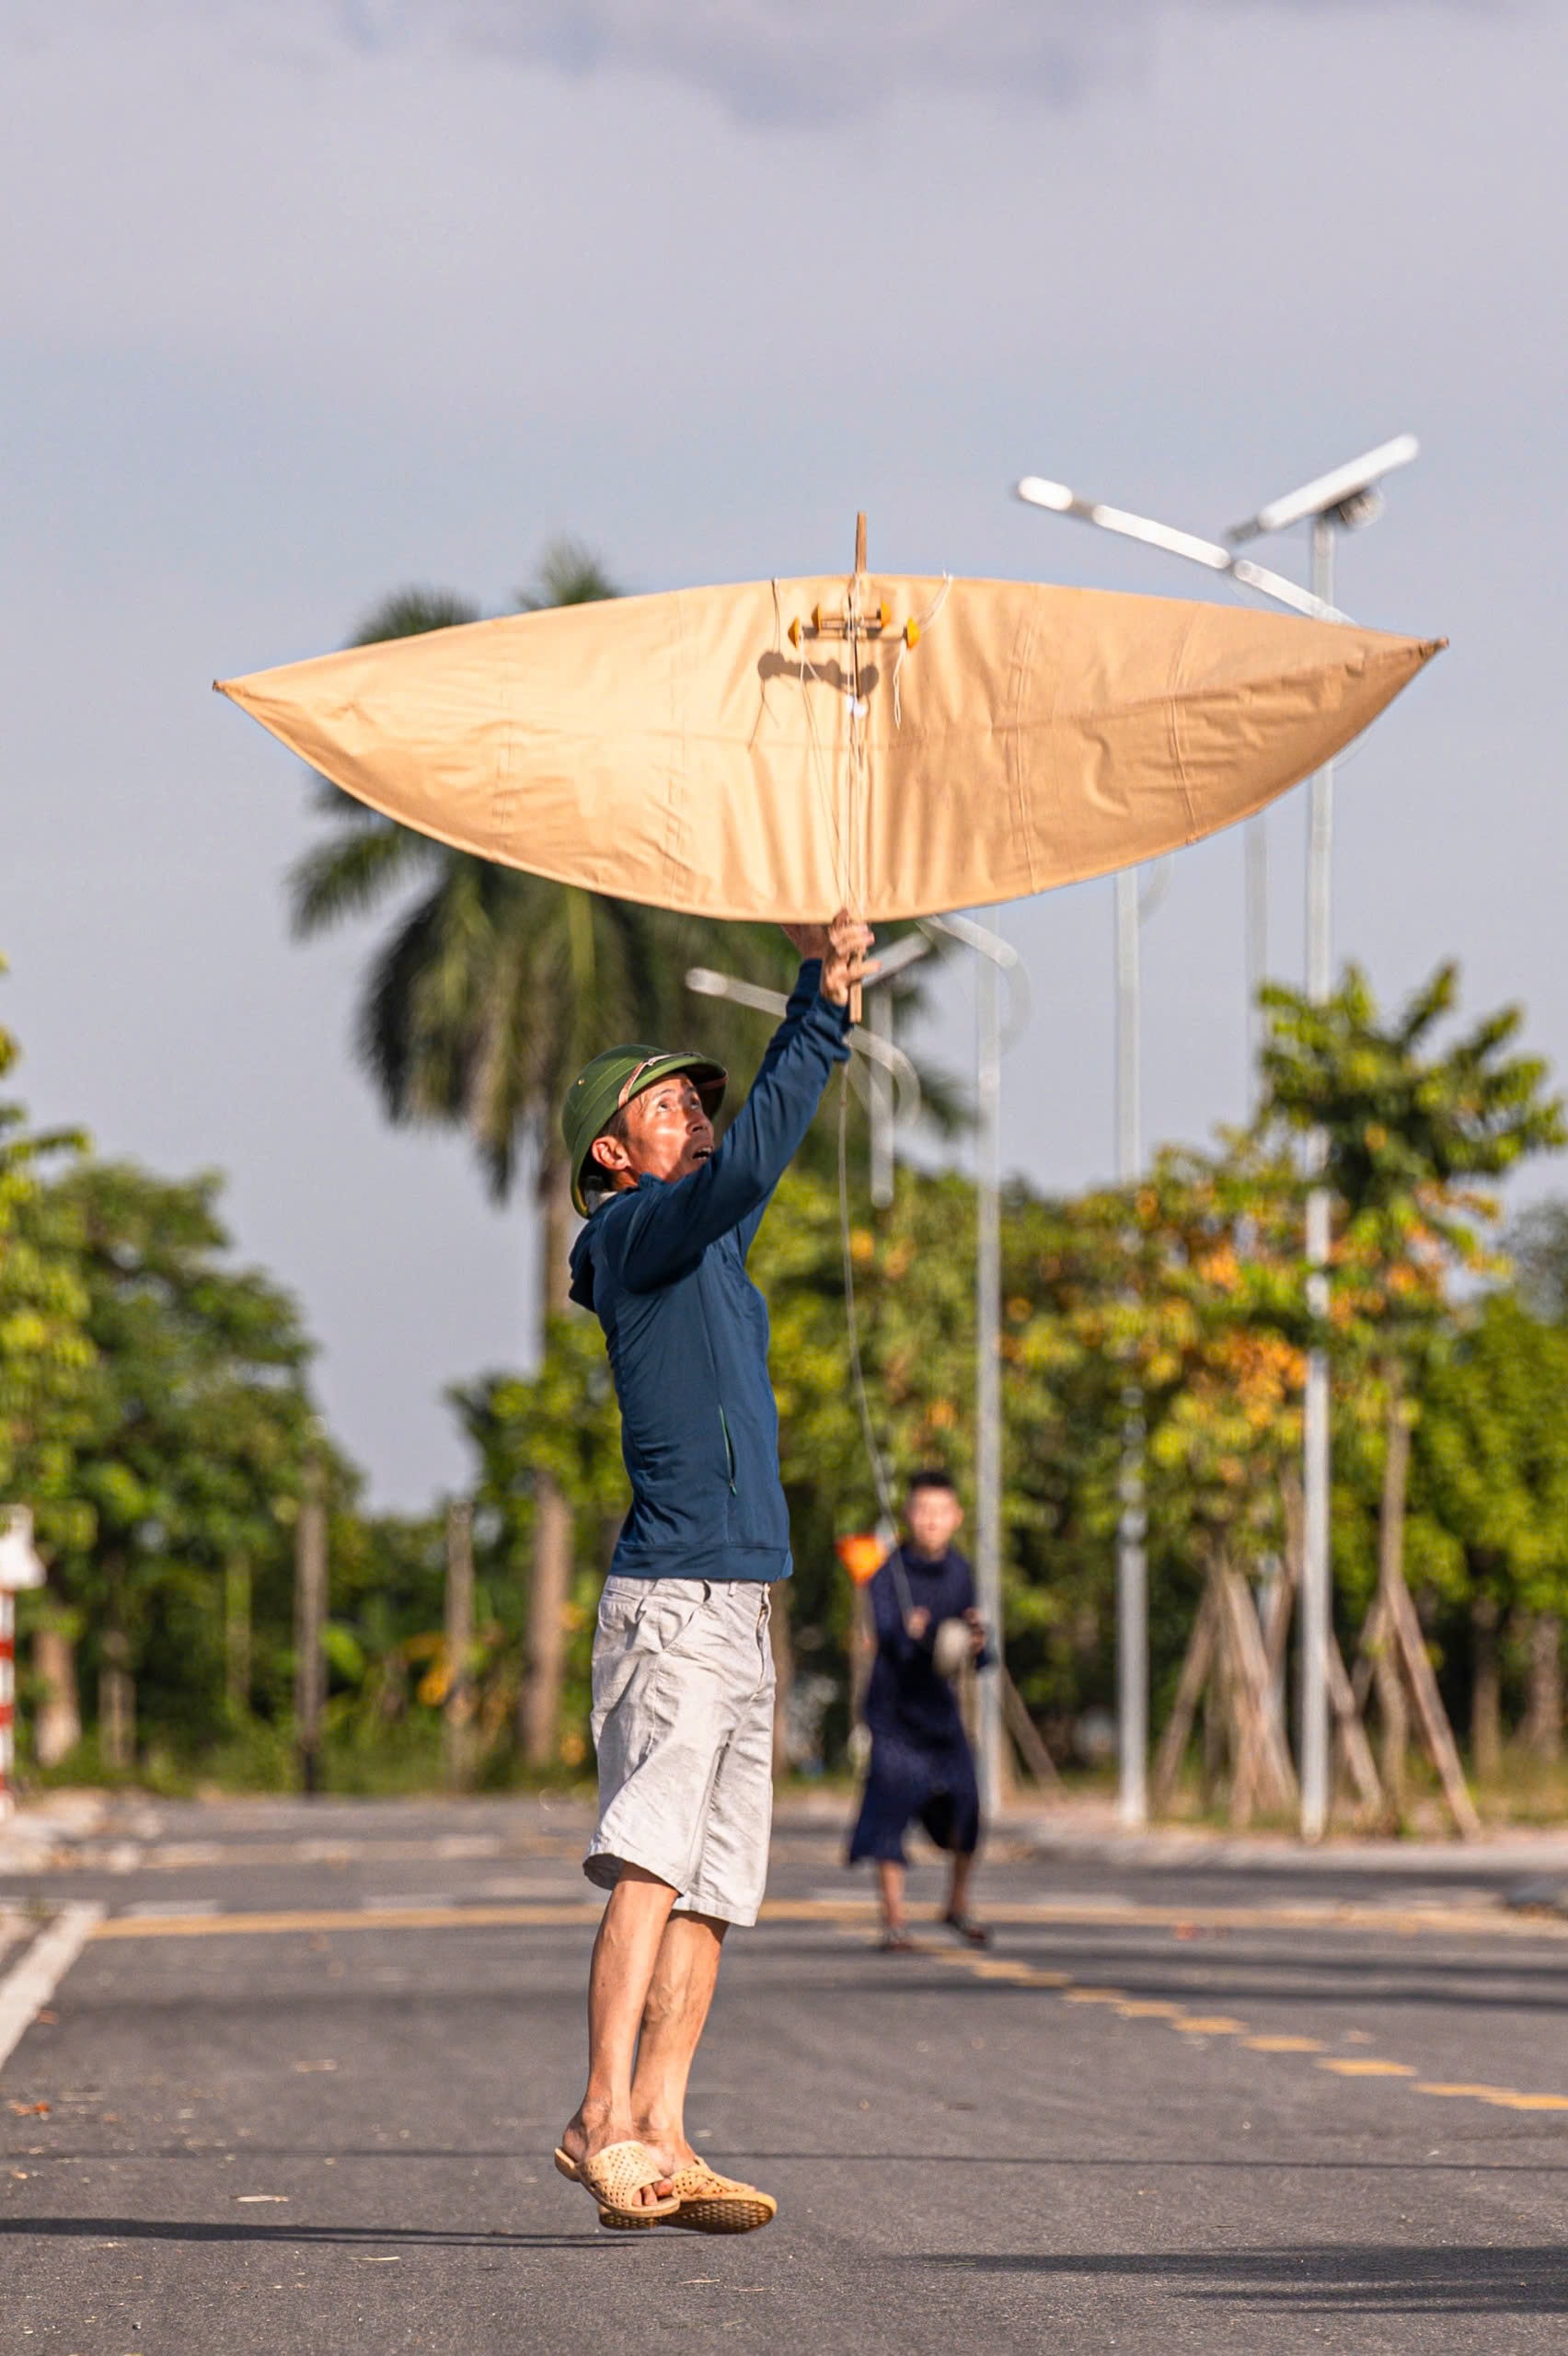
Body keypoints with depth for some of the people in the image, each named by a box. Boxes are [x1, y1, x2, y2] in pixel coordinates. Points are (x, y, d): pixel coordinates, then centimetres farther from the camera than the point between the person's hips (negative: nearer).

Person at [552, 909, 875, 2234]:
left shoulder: (708, 1241, 21)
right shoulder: (636, 1234, -4)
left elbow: (766, 1131, 29)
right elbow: (746, 1165, -21)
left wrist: (821, 996, 19)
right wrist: (826, 1016, -20)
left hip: (740, 1613, 9)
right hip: (672, 1602, -9)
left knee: (713, 1886, 3)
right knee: (654, 1863, -16)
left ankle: (659, 2142, 1)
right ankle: (607, 2119, -20)